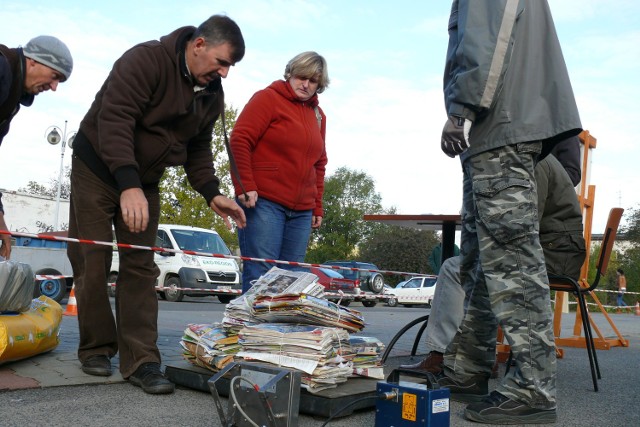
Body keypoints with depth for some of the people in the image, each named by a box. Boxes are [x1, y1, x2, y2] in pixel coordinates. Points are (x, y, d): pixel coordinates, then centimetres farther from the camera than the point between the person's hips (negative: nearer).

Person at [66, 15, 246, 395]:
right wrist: (128, 185, -43)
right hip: (98, 169, -5)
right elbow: (114, 120, -33)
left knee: (141, 268, -2)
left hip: (144, 181, 6)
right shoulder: (146, 60, -23)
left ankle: (140, 359, -2)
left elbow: (199, 148, 8)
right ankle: (96, 349, 14)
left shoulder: (212, 94, -1)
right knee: (92, 261, -2)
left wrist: (212, 193, -8)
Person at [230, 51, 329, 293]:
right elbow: (240, 141, -8)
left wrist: (317, 207, 18)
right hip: (263, 202, -6)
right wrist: (245, 187, -16)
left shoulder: (318, 115, 20)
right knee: (260, 274, -10)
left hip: (302, 210, 7)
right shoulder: (268, 98, 1)